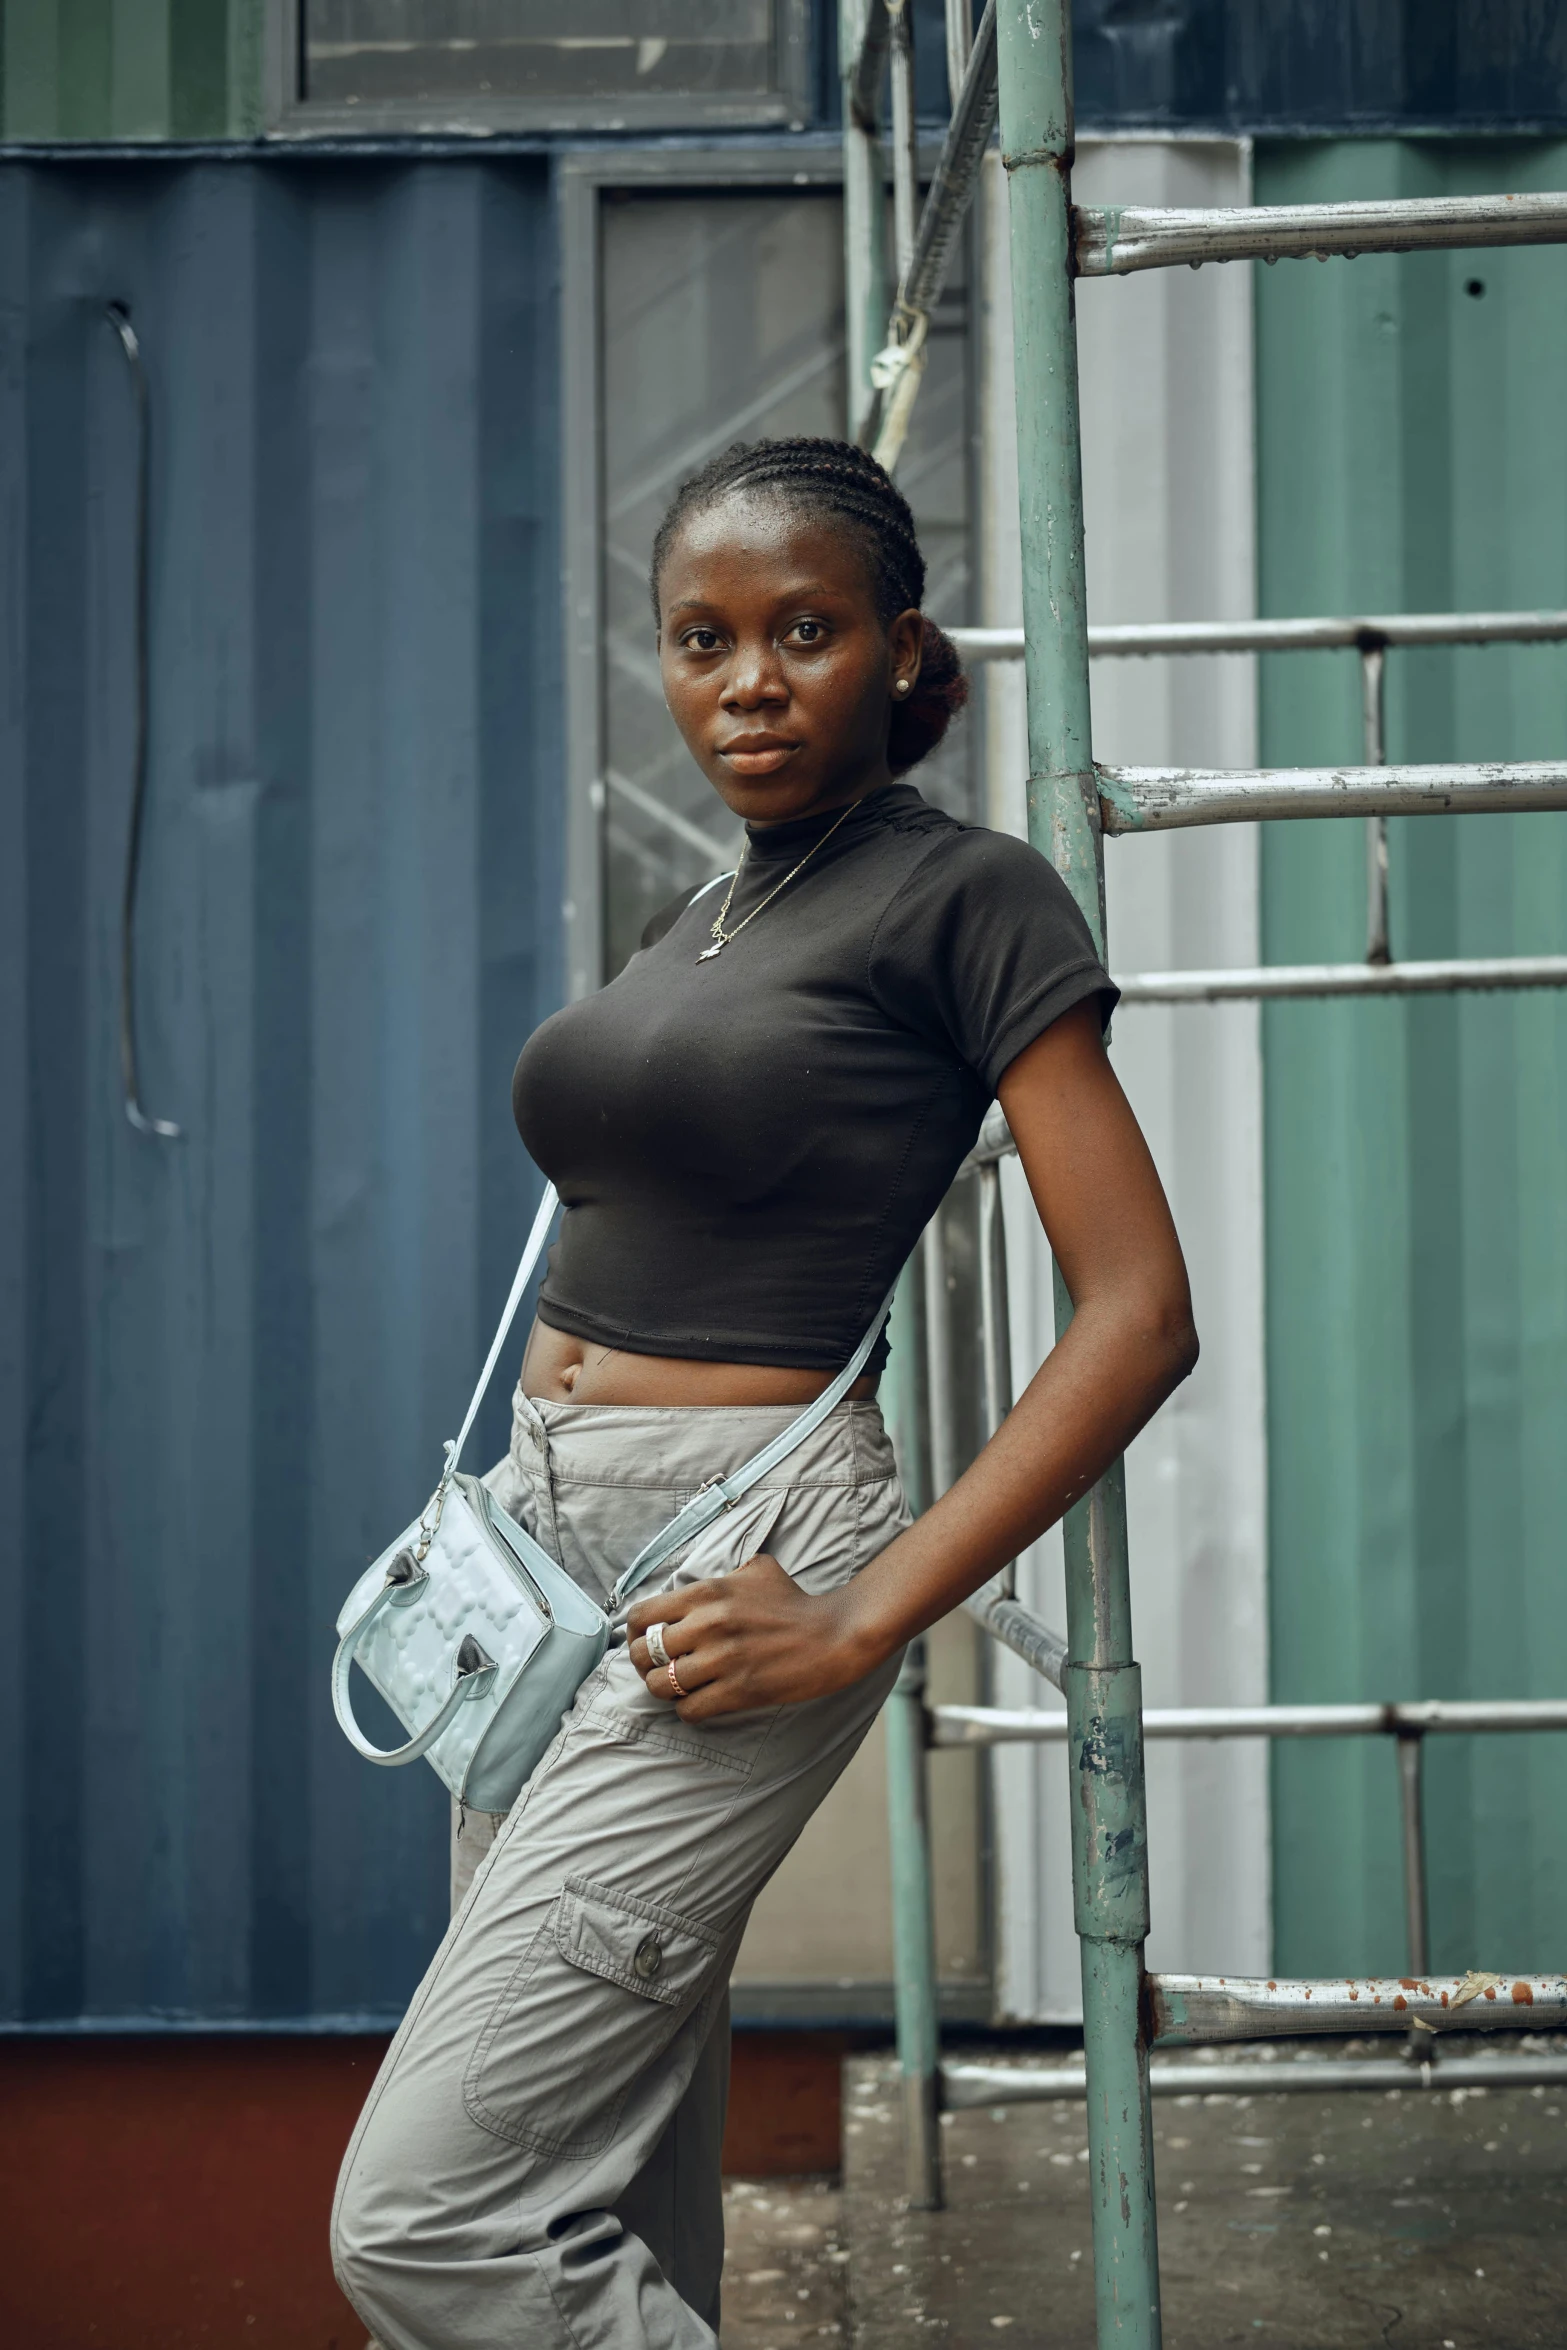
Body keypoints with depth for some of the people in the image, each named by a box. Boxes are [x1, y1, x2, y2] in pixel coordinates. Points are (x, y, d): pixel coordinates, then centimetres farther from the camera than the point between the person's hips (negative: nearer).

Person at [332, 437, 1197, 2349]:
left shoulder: (966, 897, -6)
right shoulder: (692, 921, 17)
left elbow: (1139, 1317, -12)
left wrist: (859, 1621, -17)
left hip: (739, 1556, -8)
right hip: (542, 1536, 8)